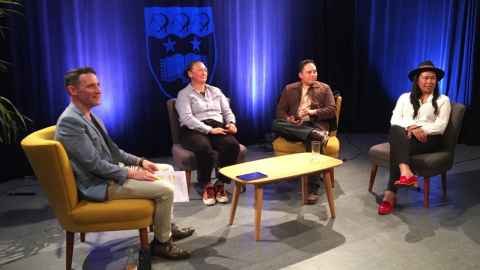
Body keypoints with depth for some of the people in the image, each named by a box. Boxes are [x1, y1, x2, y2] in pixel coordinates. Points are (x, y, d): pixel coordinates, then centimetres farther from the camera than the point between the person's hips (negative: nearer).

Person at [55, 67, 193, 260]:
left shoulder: (88, 116, 9)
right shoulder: (70, 121, -22)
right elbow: (94, 164, -24)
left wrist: (139, 162, 4)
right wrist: (132, 174, -18)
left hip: (110, 171, 10)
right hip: (100, 184, -10)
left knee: (167, 170, 13)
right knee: (165, 190, -16)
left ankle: (167, 226, 22)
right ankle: (161, 242, 5)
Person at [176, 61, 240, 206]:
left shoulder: (216, 91, 24)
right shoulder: (184, 94, 7)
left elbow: (227, 111, 20)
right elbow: (187, 118, -8)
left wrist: (231, 123, -5)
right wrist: (209, 129, -19)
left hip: (218, 127, 4)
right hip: (194, 130, -4)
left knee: (232, 145, -30)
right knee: (205, 149, -39)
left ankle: (221, 184, -14)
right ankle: (205, 186, -14)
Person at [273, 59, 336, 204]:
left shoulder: (324, 88, 14)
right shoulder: (289, 89, 18)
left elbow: (332, 110, 5)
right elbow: (280, 110, 11)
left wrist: (314, 112, -12)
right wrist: (288, 119, -12)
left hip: (315, 125, -2)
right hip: (294, 126, 2)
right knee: (275, 124, -29)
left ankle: (312, 190, -35)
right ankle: (315, 134, -37)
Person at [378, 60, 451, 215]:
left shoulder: (443, 100, 15)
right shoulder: (405, 97, 20)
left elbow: (440, 126, 1)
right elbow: (394, 120, 4)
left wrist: (418, 129, -14)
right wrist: (411, 127, -16)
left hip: (428, 138, -2)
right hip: (403, 136, 2)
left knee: (398, 148, -35)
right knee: (396, 129, -37)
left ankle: (390, 194, -39)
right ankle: (406, 173, -55)